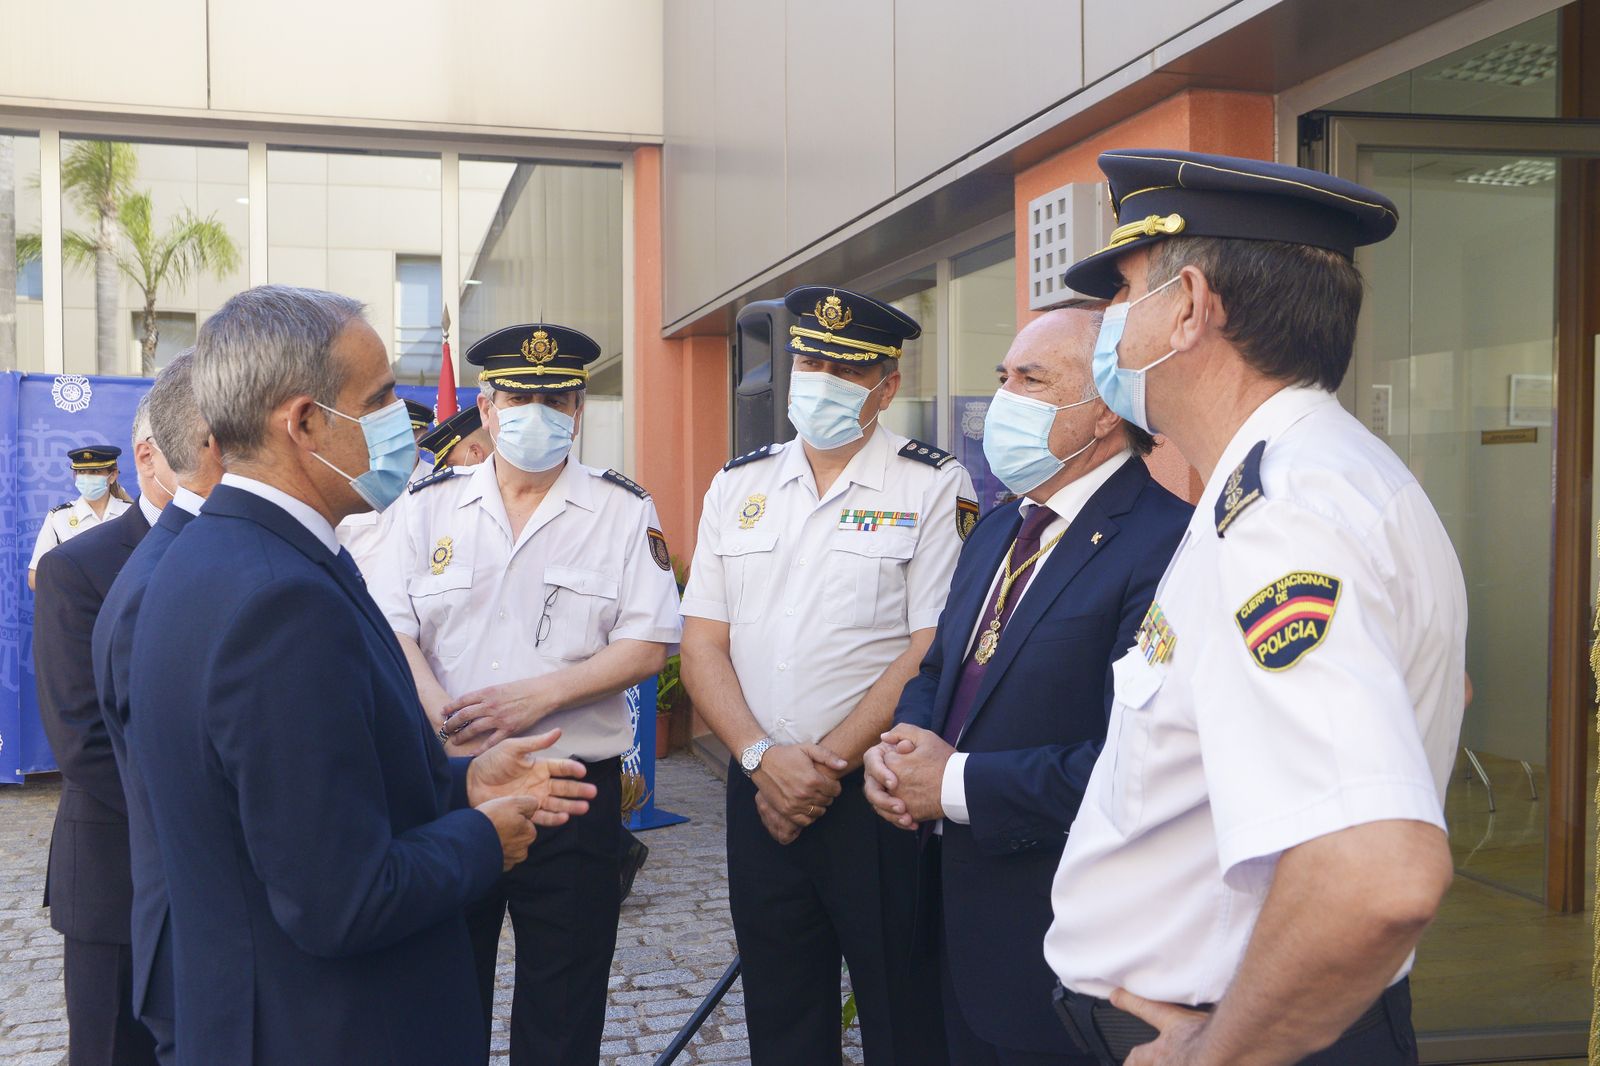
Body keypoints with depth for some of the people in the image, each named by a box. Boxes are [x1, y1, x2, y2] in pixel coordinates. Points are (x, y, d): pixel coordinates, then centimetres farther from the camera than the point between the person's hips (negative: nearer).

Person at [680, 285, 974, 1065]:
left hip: (877, 798, -4)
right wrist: (763, 757, -10)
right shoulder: (738, 485, 9)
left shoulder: (933, 488, -5)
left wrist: (828, 763, -14)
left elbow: (933, 651, -12)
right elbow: (701, 643, 4)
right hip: (760, 793, 5)